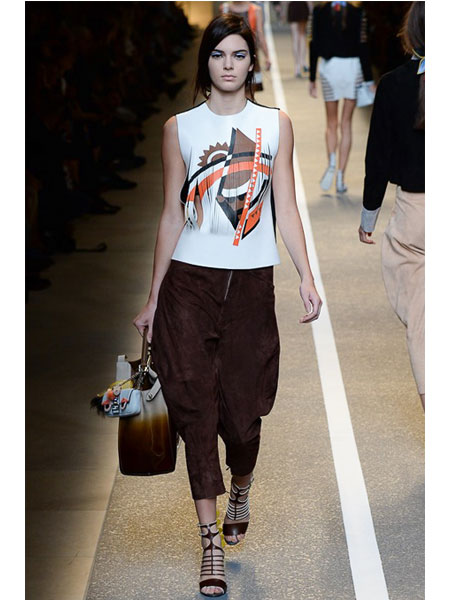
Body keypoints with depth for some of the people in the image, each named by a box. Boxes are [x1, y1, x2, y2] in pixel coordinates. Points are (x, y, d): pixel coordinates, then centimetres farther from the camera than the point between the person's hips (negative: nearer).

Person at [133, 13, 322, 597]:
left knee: (242, 409, 3)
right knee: (196, 407, -3)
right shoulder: (180, 127, 6)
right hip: (190, 282, 0)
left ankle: (241, 490, 36)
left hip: (252, 284, 0)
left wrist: (307, 276, -7)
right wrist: (153, 297, 7)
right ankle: (212, 542, 5)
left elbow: (286, 208, 4)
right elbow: (172, 216, 7)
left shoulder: (275, 123, 8)